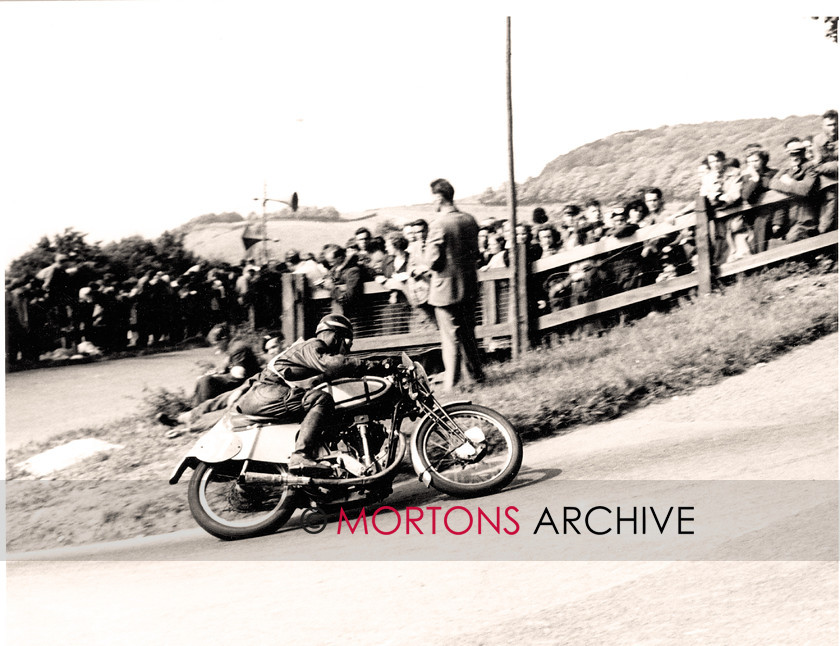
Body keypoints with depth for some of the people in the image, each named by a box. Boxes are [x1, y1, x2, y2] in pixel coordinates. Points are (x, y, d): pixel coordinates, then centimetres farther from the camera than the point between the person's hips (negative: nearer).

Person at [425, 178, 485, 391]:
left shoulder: (438, 225, -19)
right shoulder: (470, 221, 2)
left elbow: (432, 261, -19)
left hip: (446, 289, -6)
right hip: (469, 287, 6)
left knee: (451, 339, 1)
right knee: (468, 335, 19)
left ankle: (451, 385, 6)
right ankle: (477, 375, 28)